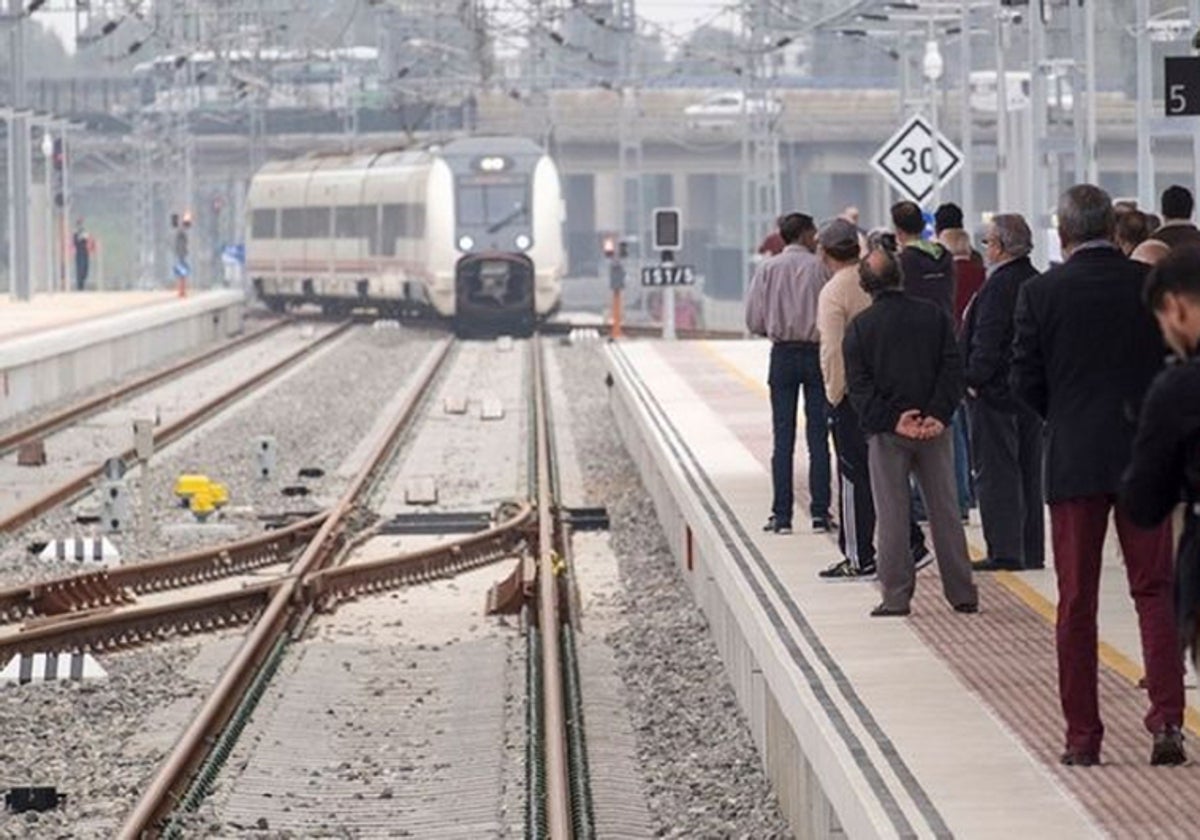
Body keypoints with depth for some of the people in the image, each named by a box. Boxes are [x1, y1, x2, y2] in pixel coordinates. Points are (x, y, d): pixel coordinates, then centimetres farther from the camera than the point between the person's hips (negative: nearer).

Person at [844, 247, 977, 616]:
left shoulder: (860, 327, -2)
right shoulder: (935, 317, 3)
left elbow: (859, 385, -8)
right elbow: (953, 369, -3)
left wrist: (892, 420, -11)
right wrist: (938, 416, -9)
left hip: (886, 433, -2)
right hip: (934, 430, 2)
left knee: (891, 515, 2)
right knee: (945, 511, 7)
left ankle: (896, 596, 1)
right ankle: (962, 594, 9)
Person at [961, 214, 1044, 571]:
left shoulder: (999, 286, -17)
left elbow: (987, 340, -20)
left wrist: (974, 380, -13)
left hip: (995, 394, -9)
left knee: (995, 474, -4)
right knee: (1028, 473, 13)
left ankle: (1005, 551, -6)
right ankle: (1031, 551, 17)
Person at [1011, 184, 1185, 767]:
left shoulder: (1041, 293, -7)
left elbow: (1025, 383, -3)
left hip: (1074, 461, -1)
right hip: (1147, 457, 1)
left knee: (1076, 602, 6)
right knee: (1154, 592, 7)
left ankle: (1082, 734, 8)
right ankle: (1166, 718, -7)